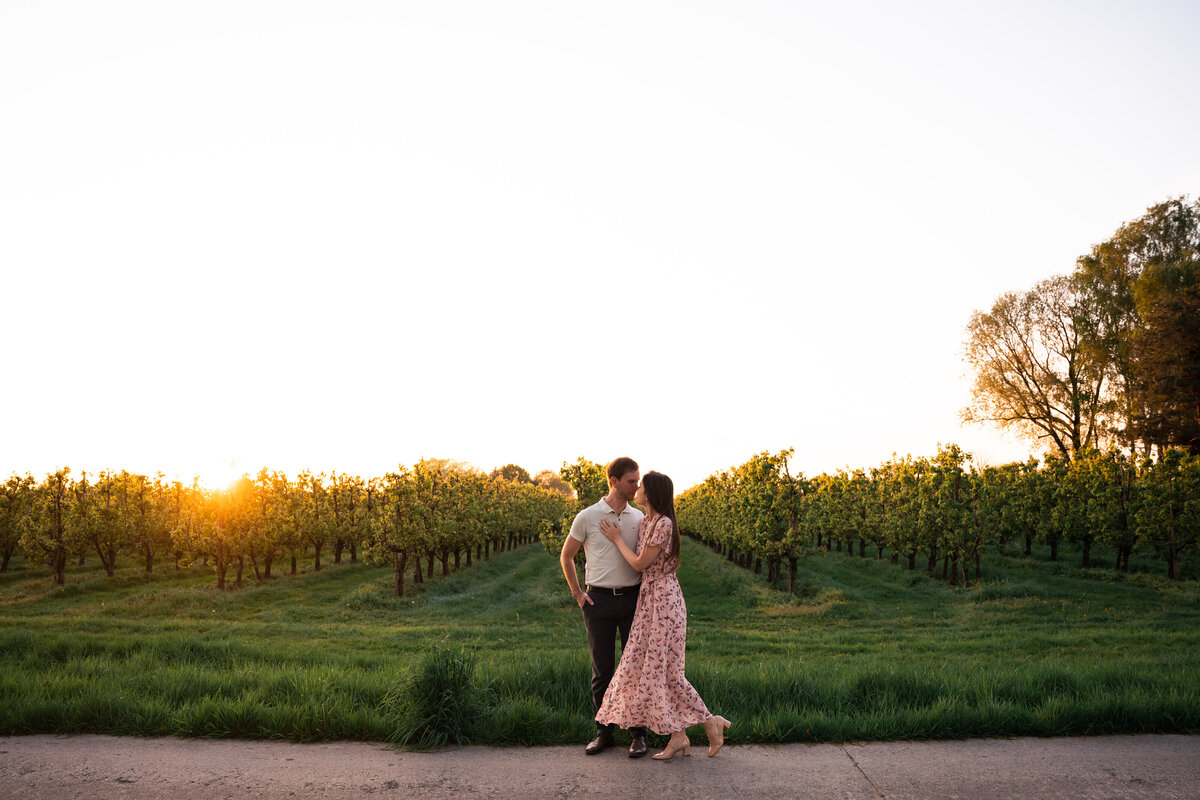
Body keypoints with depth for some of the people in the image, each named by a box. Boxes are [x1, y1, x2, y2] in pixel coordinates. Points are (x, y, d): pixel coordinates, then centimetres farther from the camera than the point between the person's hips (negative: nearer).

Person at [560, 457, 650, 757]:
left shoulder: (639, 519, 5)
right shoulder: (587, 517, -3)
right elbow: (566, 556, 9)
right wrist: (577, 594, 5)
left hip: (632, 598, 2)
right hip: (599, 599, -2)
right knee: (602, 668, 7)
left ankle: (638, 734, 13)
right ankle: (603, 732, 18)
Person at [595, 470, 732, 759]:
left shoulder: (664, 523, -16)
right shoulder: (644, 523, 12)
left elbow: (640, 564, -13)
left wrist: (617, 539, -3)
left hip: (663, 597, -9)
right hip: (649, 598, 9)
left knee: (664, 669, -5)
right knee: (651, 667, 6)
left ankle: (711, 723, 10)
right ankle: (679, 737, 11)